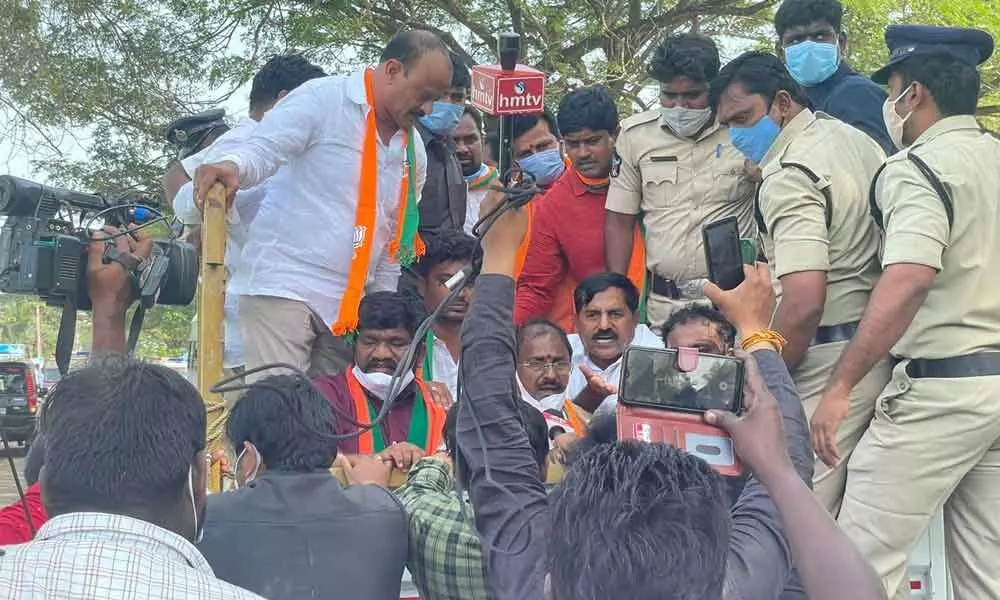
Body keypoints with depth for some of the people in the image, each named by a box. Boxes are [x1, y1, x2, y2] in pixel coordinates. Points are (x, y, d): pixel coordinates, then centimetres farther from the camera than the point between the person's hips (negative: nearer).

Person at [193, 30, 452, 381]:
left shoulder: (414, 149, 13)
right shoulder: (321, 99, -6)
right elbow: (262, 151, -15)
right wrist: (232, 166, -38)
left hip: (348, 304, 7)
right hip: (283, 285, -6)